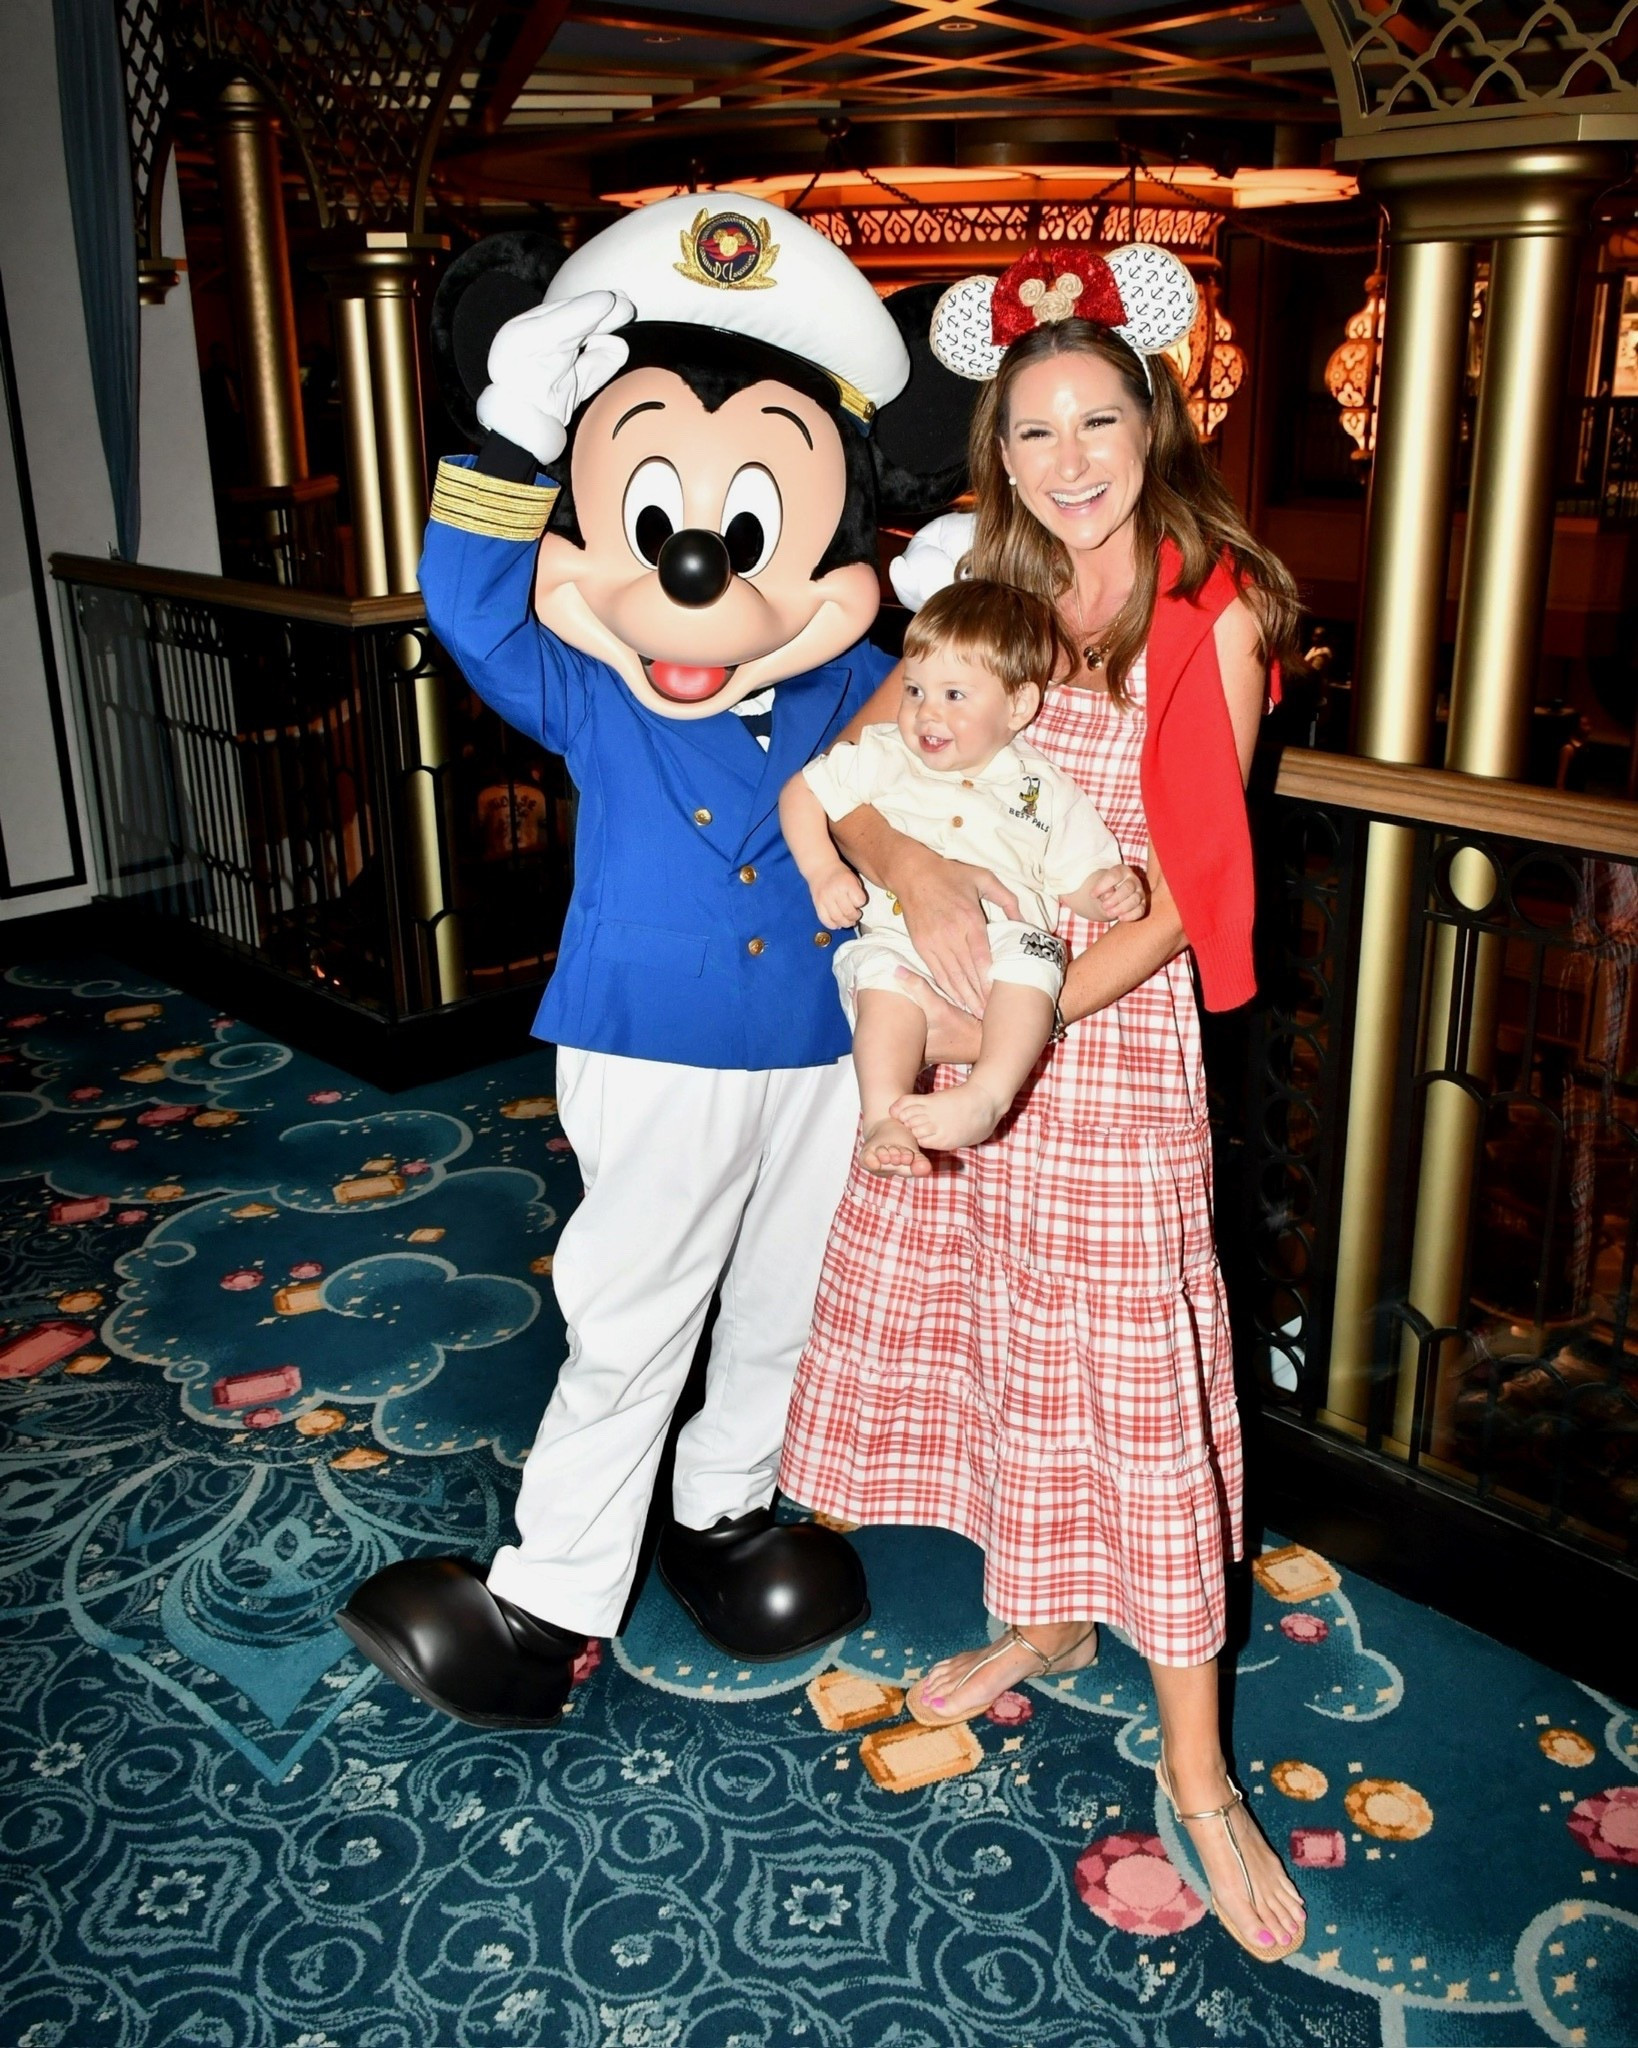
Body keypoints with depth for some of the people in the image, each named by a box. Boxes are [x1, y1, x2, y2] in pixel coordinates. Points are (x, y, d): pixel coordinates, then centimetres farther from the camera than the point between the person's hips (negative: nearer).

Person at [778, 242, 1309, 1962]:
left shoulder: (1215, 615, -6)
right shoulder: (988, 589, 9)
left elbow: (1183, 893, -11)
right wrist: (916, 877, -21)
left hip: (1112, 1028, -5)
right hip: (952, 1013, 5)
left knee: (1133, 1368, -1)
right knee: (976, 1323, 14)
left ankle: (1196, 1769, 13)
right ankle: (1046, 1618, 38)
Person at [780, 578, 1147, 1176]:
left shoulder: (1043, 789, 15)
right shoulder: (881, 758, 15)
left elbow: (1077, 880, 18)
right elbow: (802, 792, 17)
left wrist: (1111, 889, -7)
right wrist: (823, 871, 0)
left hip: (1005, 939, 0)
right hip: (899, 938, 0)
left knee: (1032, 954, -32)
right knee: (881, 972, -33)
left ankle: (988, 1095, -43)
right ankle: (885, 1118, -41)